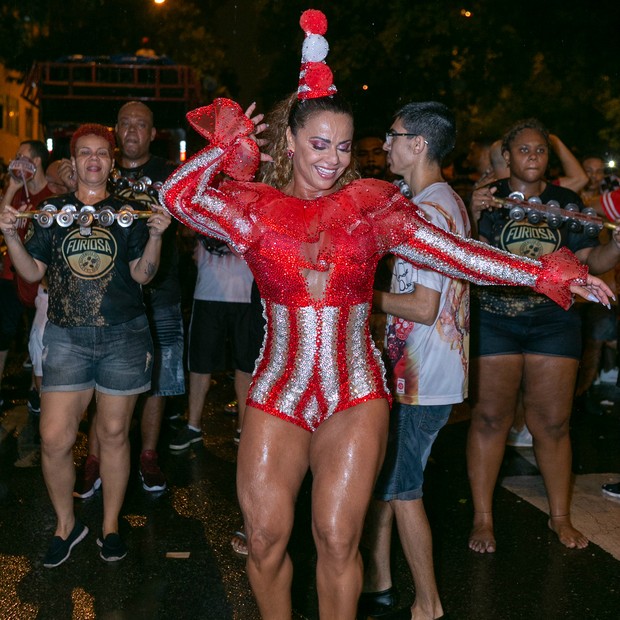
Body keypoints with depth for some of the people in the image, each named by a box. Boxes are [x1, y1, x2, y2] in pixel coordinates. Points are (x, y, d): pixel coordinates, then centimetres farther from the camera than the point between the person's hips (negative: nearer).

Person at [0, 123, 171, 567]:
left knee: (114, 432, 7)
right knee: (54, 438, -5)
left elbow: (142, 274, 0)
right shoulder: (53, 211, 9)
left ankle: (110, 526, 24)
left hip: (124, 335, 0)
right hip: (67, 336, 1)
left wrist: (155, 235, -14)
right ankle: (66, 525, 17)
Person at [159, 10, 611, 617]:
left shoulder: (372, 207, 2)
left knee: (337, 540, 2)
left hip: (355, 396, 0)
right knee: (265, 537, 5)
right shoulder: (257, 208, 1)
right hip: (277, 393, 1)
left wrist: (543, 272, -9)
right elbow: (177, 197, -11)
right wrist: (225, 147, -7)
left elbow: (454, 253, -3)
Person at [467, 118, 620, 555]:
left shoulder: (566, 202, 10)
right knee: (489, 419, 1)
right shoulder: (489, 199, 2)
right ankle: (483, 518, 14)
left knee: (553, 424, 6)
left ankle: (561, 516, 23)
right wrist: (474, 216, -24)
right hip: (493, 320, -2)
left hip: (553, 322, 2)